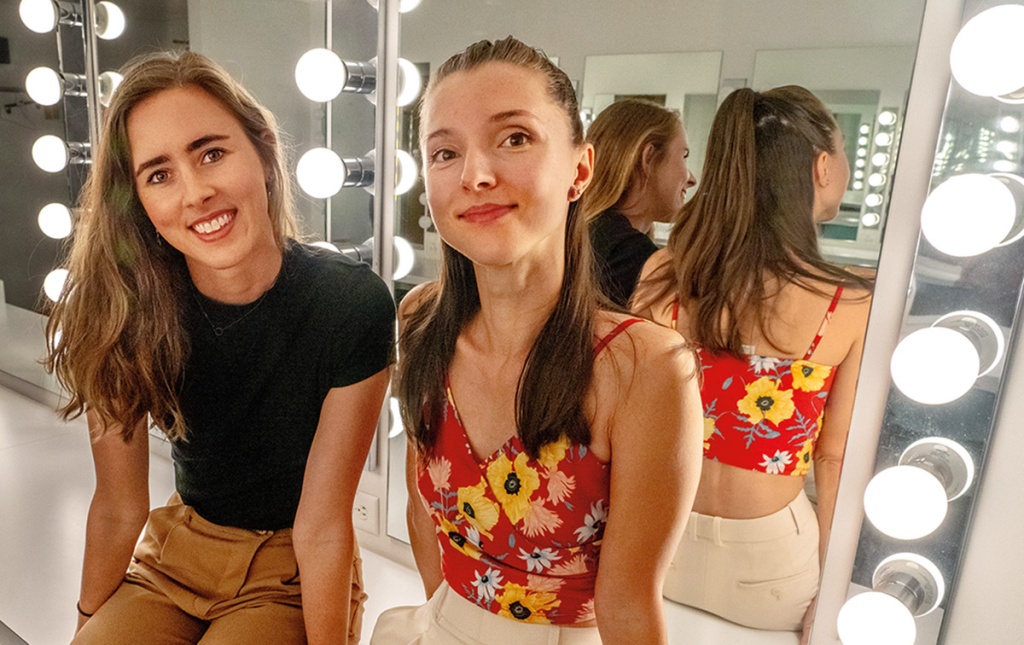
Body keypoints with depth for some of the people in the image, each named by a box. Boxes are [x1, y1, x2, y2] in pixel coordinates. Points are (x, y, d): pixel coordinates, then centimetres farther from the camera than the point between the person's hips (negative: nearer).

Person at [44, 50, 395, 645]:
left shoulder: (354, 305, -25)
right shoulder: (122, 306, -15)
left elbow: (321, 528, -20)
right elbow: (119, 506, -5)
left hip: (293, 573, -2)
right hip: (177, 551, 3)